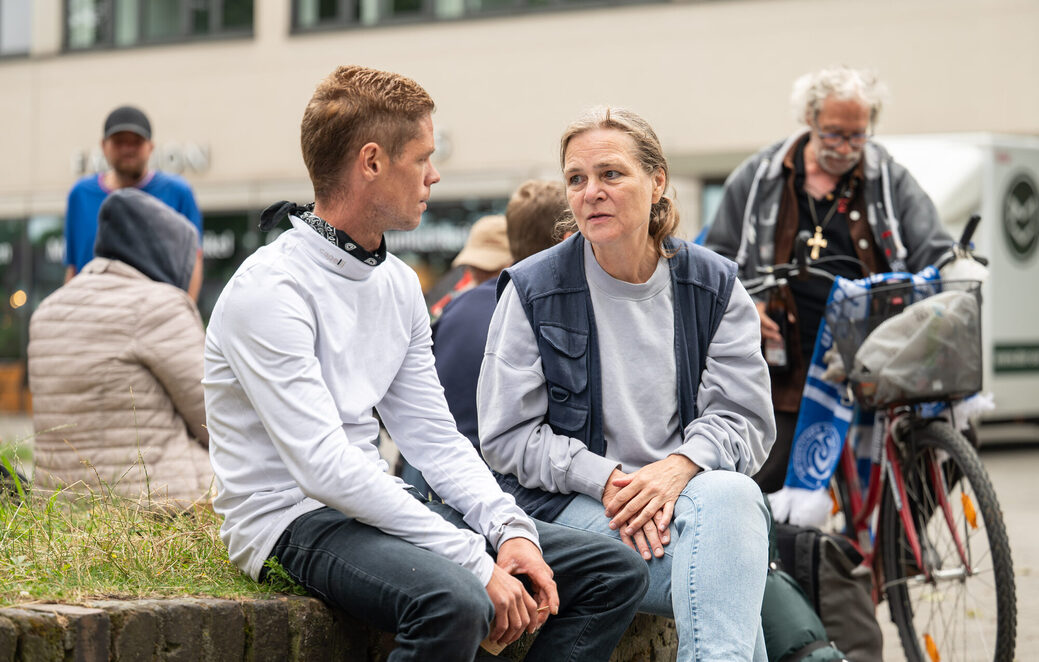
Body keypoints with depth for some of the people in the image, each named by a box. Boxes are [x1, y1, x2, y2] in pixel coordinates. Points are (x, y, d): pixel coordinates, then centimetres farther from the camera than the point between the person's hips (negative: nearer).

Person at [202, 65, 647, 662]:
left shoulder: (399, 284, 13)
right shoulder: (270, 290, -15)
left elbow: (434, 437, 12)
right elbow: (326, 467, -23)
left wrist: (511, 529, -8)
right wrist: (476, 563, -26)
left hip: (378, 504, 9)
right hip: (294, 518, -8)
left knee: (617, 574, 0)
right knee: (454, 603, -38)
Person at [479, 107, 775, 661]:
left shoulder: (713, 284, 8)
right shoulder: (533, 290, 2)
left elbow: (745, 419, 3)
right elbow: (506, 435, -1)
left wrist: (681, 466, -19)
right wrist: (605, 479, -16)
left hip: (689, 488, 3)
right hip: (571, 504, -2)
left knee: (729, 495, -36)